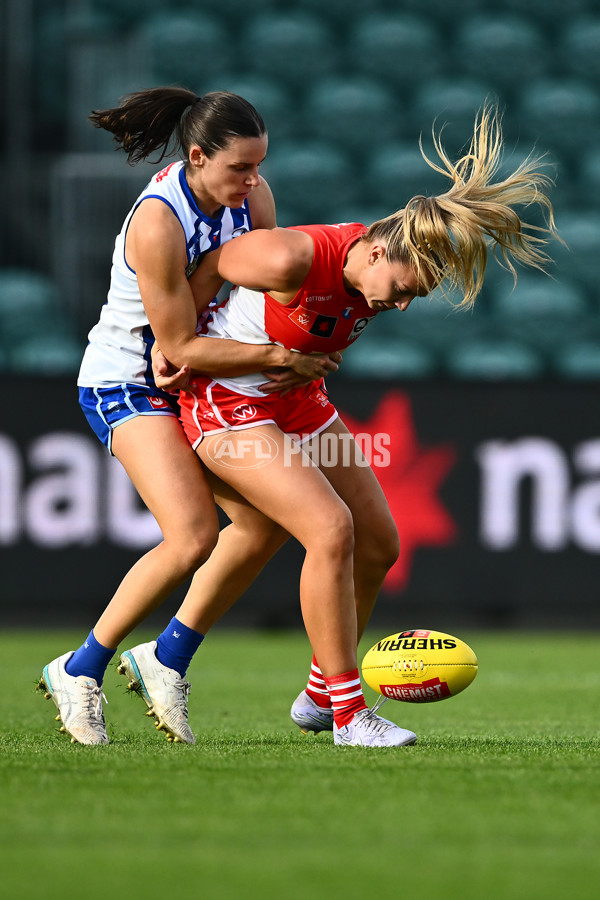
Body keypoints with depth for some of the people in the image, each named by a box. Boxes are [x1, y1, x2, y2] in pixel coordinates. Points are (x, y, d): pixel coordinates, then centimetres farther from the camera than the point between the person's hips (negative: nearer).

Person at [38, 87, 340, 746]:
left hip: (196, 385, 8)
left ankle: (168, 659, 16)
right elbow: (181, 349, -26)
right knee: (192, 537, -23)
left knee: (266, 521, 1)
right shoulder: (157, 225, -30)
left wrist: (303, 358, -16)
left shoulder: (249, 192, -8)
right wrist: (279, 356, -28)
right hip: (126, 383, -8)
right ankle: (79, 672, -6)